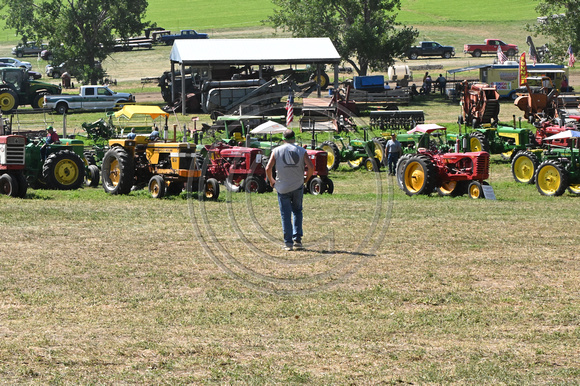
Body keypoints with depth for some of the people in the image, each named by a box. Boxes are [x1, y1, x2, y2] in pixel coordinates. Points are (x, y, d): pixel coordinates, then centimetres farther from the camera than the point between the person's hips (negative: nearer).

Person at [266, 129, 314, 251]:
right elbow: (311, 167, -9)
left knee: (285, 215, 4)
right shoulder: (301, 151, 1)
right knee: (297, 212, 18)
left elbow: (268, 168, -8)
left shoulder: (277, 151, -1)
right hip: (298, 186, 1)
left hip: (283, 187, -1)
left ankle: (288, 242, 1)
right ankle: (297, 239, 9)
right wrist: (306, 179, 8)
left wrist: (271, 181, 8)